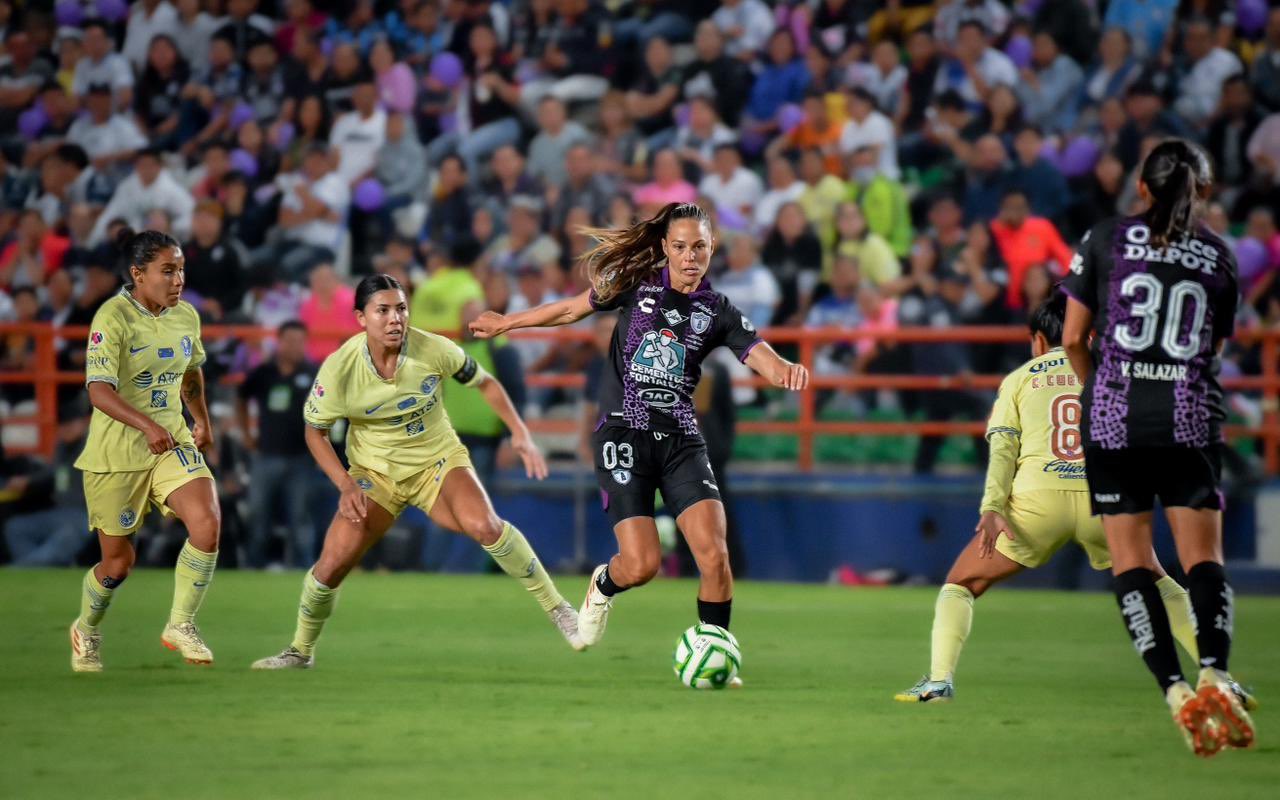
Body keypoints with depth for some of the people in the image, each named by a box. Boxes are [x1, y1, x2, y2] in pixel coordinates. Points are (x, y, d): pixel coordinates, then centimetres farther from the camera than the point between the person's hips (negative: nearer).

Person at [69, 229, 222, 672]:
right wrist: (147, 425, -40)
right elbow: (99, 390, -28)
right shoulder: (113, 318, -17)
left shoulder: (186, 316, 3)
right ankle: (86, 632, 36)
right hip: (116, 453, -5)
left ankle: (181, 625, -5)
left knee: (207, 522, -20)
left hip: (173, 442, 5)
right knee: (118, 561, 5)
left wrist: (203, 421, 29)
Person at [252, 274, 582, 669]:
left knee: (483, 524, -30)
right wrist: (345, 485, -15)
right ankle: (300, 650, 16)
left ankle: (557, 609, -15)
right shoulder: (339, 369, -19)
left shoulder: (433, 350, -18)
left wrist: (519, 433, -7)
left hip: (439, 462, -1)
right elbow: (315, 432, -4)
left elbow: (485, 383, 1)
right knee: (332, 563, -12)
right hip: (374, 473, 1)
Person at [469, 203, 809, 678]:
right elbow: (573, 309, 16)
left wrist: (785, 370, -36)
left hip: (681, 439, 1)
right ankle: (603, 586, 25)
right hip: (624, 435, -1)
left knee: (714, 555, -16)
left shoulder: (717, 312, 3)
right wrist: (507, 322, 26)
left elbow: (760, 357, -12)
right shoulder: (637, 285, 2)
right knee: (641, 565, -13)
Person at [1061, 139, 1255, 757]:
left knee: (1131, 562, 2)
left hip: (1114, 420, -1)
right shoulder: (1218, 256, 9)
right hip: (1192, 421, 1)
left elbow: (1073, 340, 5)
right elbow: (1214, 349, 15)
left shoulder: (1106, 239, 3)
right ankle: (1214, 672, -24)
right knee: (1203, 558, 1)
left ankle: (1174, 689, -13)